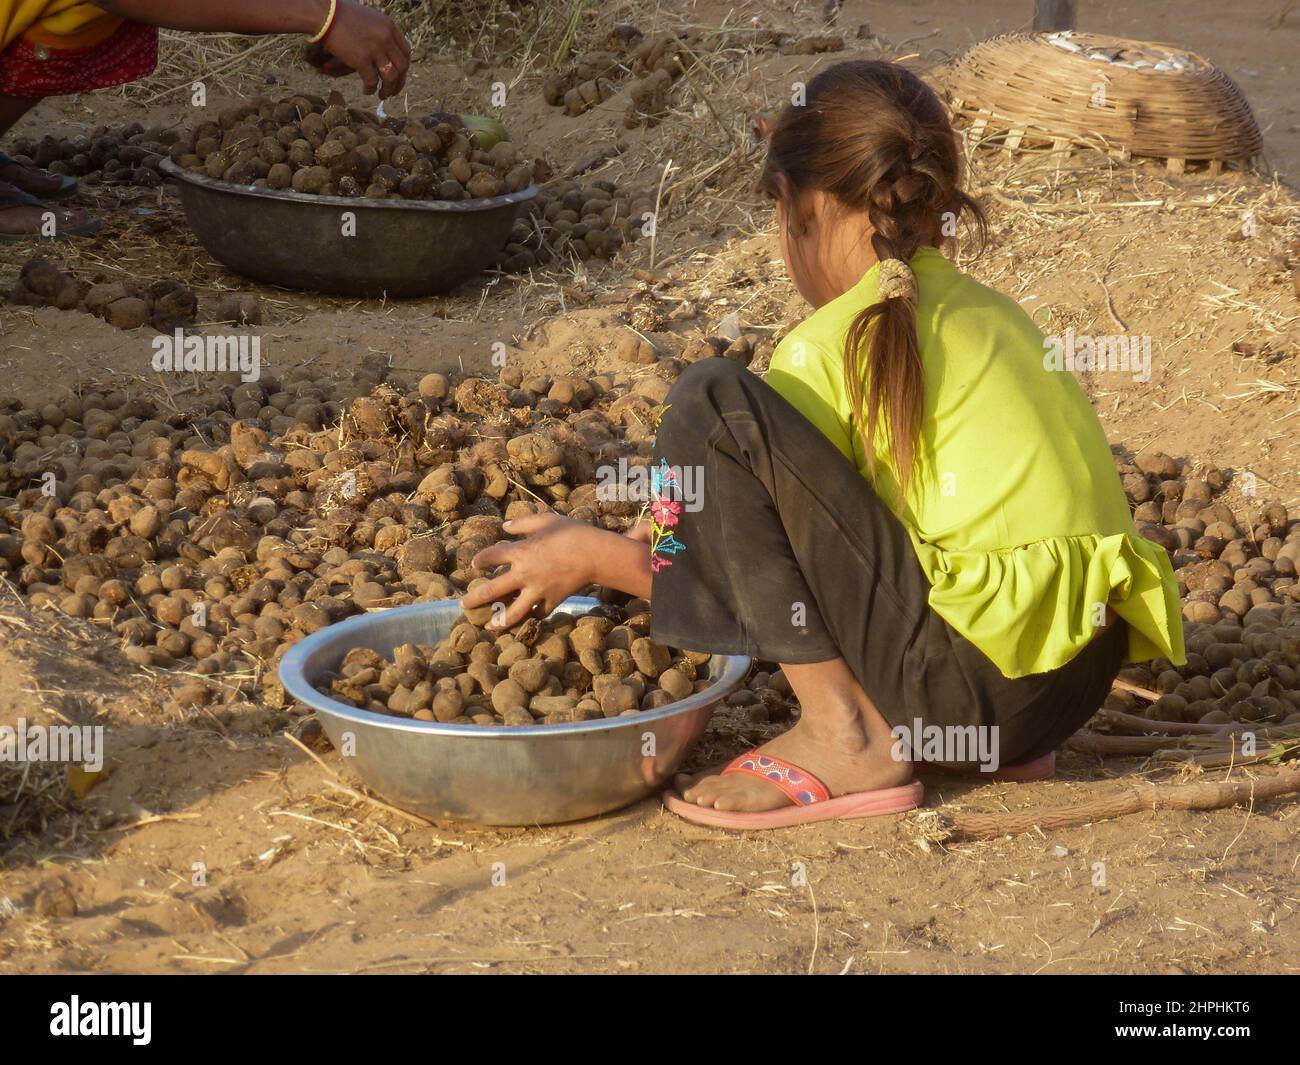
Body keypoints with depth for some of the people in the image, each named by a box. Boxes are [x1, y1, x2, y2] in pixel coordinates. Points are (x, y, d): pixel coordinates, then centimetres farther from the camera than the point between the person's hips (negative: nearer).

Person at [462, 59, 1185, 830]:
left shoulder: (835, 343, -4)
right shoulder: (994, 312, 18)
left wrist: (596, 558, 12)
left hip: (970, 675, -9)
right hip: (1084, 676, 9)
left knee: (714, 402, -10)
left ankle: (845, 736, -9)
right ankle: (1000, 737, 16)